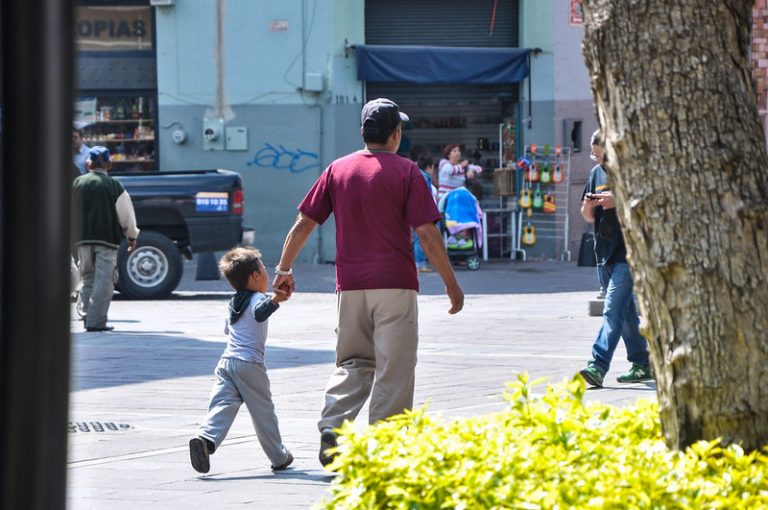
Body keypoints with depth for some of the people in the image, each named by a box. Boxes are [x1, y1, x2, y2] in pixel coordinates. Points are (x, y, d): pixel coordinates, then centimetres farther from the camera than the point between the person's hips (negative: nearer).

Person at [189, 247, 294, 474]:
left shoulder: (234, 303, 22)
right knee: (263, 412, 7)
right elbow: (260, 313, -28)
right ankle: (279, 457, 20)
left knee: (222, 406, -7)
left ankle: (205, 439, -33)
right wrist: (274, 300, -45)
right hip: (249, 364, -6)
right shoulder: (258, 299, -4)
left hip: (227, 361, 6)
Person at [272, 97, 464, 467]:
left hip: (350, 287, 4)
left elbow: (303, 223, 6)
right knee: (394, 368, 1)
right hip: (394, 285, -4)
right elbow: (427, 234, -9)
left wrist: (284, 269, 17)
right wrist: (451, 283, -3)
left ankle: (331, 431, -3)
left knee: (352, 364, 15)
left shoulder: (338, 170, 7)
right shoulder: (405, 171, -5)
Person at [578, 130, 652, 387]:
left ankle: (598, 366, -24)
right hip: (604, 254, 8)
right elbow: (589, 217, 21)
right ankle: (642, 365, 22)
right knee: (626, 311, 13)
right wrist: (587, 207, -3)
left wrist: (619, 201, -20)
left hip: (628, 253, -8)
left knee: (614, 310, -15)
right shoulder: (596, 173, 14)